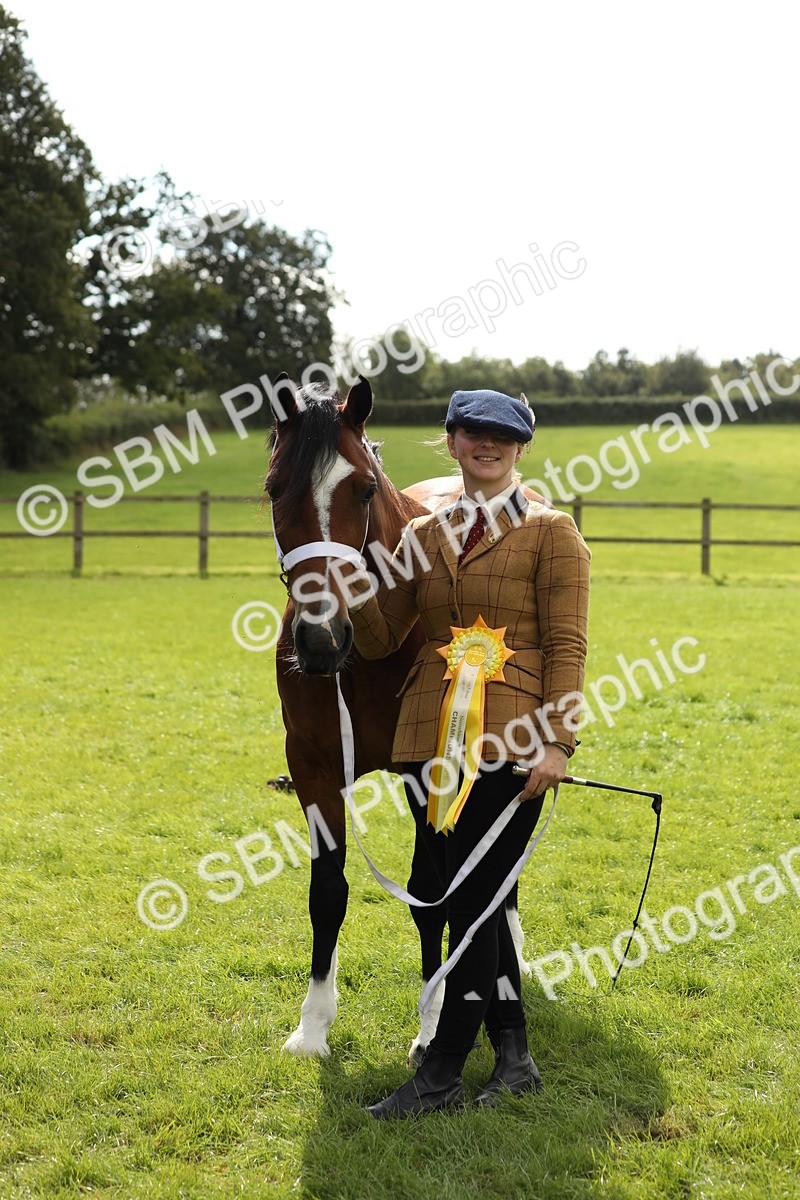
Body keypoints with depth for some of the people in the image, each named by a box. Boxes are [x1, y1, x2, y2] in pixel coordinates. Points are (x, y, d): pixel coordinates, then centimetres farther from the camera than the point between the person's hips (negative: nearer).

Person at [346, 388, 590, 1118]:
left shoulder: (552, 533, 0)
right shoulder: (424, 537, 13)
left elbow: (567, 646, -5)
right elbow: (378, 640, 12)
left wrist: (556, 742, -14)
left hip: (512, 742, -5)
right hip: (431, 741, 5)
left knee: (474, 900, -4)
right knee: (471, 899, 10)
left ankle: (442, 1073, 4)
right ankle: (514, 1056, 24)